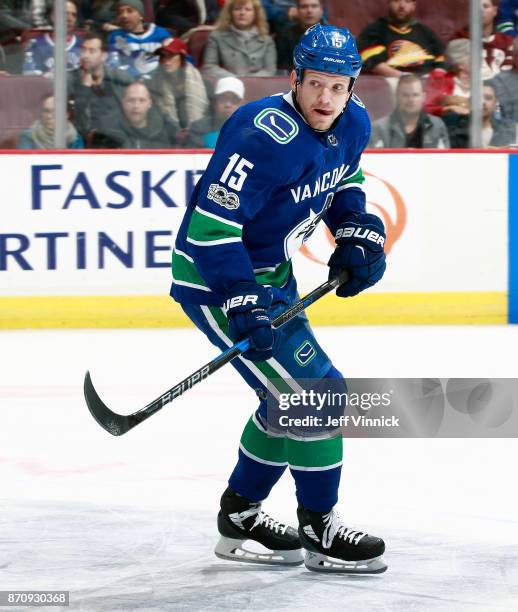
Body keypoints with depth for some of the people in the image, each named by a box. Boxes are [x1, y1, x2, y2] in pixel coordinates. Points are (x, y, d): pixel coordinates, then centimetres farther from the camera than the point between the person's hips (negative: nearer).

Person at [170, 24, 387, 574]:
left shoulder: (353, 126, -2)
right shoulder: (266, 137, -30)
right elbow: (212, 223, -30)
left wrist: (358, 234, 4)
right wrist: (241, 304, -34)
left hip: (270, 272, 10)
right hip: (214, 280, -10)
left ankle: (239, 516, 33)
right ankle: (319, 530, 1)